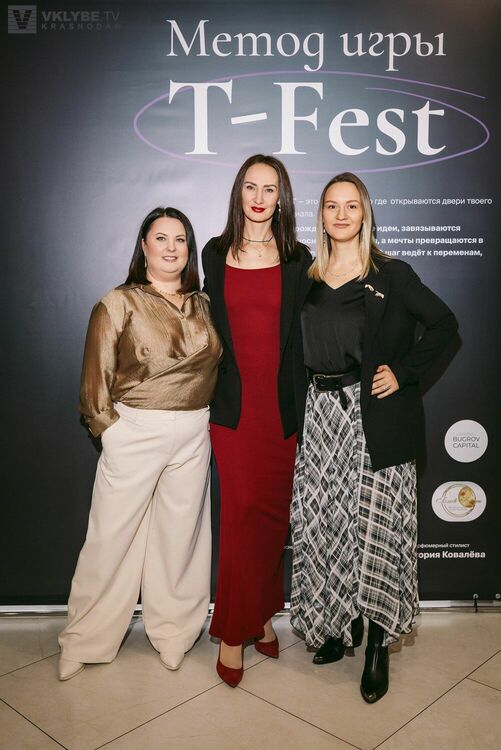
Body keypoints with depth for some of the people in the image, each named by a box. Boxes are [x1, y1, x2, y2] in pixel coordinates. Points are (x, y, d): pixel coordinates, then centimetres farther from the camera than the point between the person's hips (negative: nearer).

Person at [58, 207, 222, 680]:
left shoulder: (203, 305, 8)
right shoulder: (119, 305, -5)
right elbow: (96, 380, -4)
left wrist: (203, 418, 9)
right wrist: (110, 428, -5)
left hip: (193, 436, 4)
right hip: (134, 432, -3)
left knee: (179, 537, 13)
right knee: (113, 538, 4)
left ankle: (173, 635, 31)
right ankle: (84, 642, 23)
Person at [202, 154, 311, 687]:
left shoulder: (297, 260, 6)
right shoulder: (215, 254, 8)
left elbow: (304, 334, 6)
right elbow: (212, 327, 11)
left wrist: (303, 397, -2)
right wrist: (209, 386, 5)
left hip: (281, 402, 1)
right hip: (233, 402, 0)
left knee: (273, 510, 7)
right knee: (242, 510, -2)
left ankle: (260, 613, 27)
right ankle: (235, 629, 13)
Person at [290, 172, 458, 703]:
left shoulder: (391, 275, 0)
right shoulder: (309, 278, 10)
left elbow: (443, 324, 3)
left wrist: (402, 372, -6)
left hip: (375, 416, -4)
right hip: (323, 412, 4)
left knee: (375, 524, -2)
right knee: (326, 523, 8)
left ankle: (378, 646, 14)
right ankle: (341, 626, 26)